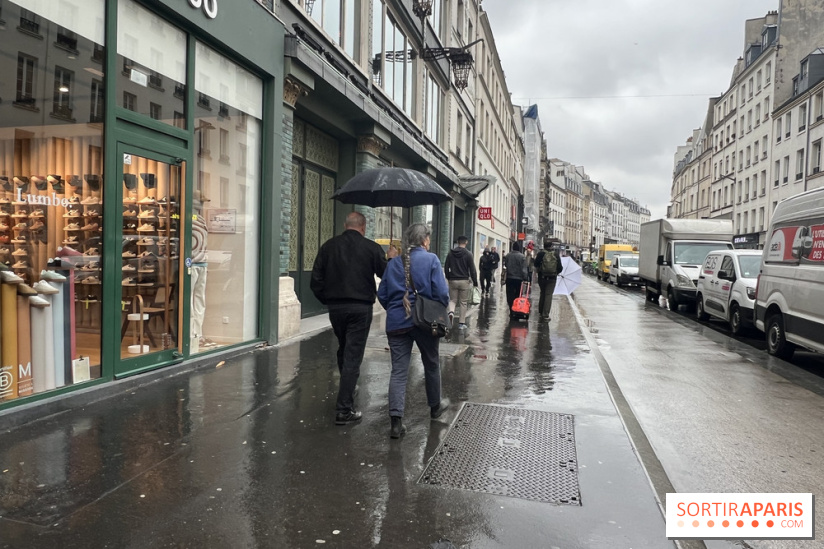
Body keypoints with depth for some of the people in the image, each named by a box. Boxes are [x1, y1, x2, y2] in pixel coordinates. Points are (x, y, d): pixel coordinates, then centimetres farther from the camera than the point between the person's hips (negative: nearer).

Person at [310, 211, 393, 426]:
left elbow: (316, 279, 3)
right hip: (361, 307, -4)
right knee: (353, 355, -2)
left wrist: (326, 299, 15)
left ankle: (346, 389, 43)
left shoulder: (329, 246, 3)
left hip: (335, 307, 4)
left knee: (343, 349, 24)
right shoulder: (371, 248, -6)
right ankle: (344, 410, -2)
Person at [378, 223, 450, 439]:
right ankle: (435, 406, 38)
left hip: (396, 322, 3)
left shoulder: (393, 263, 7)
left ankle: (396, 420, -6)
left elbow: (382, 294, 7)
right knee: (431, 364, 19)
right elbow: (442, 293, -11)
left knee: (398, 371, 2)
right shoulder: (431, 259, -6)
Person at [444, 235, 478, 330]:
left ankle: (451, 312, -18)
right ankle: (461, 323, 7)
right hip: (464, 281, -2)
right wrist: (475, 282, 0)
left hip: (452, 281, 2)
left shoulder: (451, 253, 2)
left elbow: (446, 268, 7)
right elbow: (472, 269, -8)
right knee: (463, 303, 6)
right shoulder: (468, 254, -7)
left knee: (453, 300, 13)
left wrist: (448, 278, 20)